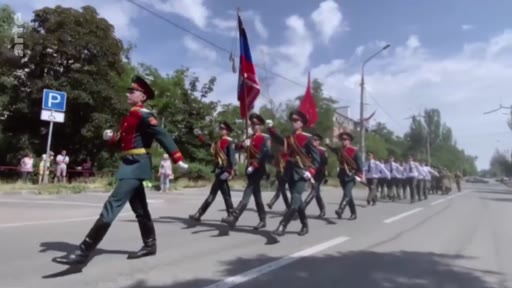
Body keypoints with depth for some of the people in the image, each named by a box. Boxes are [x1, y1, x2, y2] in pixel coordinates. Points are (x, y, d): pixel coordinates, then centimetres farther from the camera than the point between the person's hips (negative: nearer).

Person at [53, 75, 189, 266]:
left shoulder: (144, 115, -10)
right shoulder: (130, 116, 18)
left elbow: (163, 136, -18)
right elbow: (123, 141, 23)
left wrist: (178, 159, -24)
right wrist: (111, 137, 2)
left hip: (136, 165, -10)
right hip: (130, 165, 10)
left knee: (112, 205, -13)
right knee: (140, 209, 16)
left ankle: (83, 253, -12)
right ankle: (150, 245, 28)